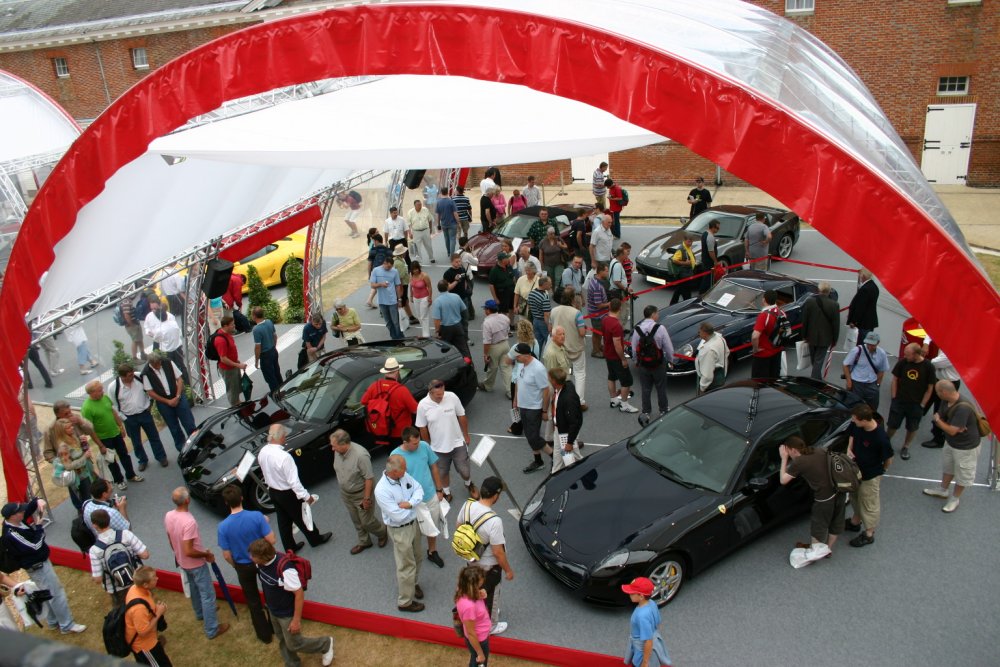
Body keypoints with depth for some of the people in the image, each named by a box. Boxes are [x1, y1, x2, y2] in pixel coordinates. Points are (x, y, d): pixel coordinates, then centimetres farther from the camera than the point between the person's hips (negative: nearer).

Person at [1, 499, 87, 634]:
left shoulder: (12, 522, -7)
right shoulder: (12, 535, -32)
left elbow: (29, 507, 1)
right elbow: (35, 546, -27)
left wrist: (37, 501, -21)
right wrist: (39, 529, -14)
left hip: (39, 563, 10)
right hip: (38, 567, -10)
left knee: (48, 594, 23)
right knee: (57, 594, 0)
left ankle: (54, 622, 39)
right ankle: (67, 625, 10)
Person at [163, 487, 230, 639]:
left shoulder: (168, 516, -11)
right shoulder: (189, 522, -37)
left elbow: (171, 541, 5)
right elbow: (189, 551, -32)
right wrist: (206, 554, -16)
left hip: (182, 562, 8)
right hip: (196, 564, -8)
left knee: (194, 589, 30)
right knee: (208, 595, 6)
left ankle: (200, 613, 52)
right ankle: (212, 630, 16)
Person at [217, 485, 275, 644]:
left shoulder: (223, 526, -21)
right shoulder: (257, 516, -24)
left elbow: (226, 555, -12)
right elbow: (271, 540, -20)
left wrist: (235, 565, 9)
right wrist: (265, 523, -2)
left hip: (243, 567, 0)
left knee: (253, 601, 20)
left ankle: (264, 634, 33)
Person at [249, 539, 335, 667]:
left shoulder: (285, 570, -39)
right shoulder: (261, 564, -15)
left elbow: (299, 594, -29)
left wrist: (296, 620, -22)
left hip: (287, 614, -7)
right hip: (273, 611, 7)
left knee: (294, 644, 10)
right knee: (283, 642, 23)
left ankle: (325, 644, 33)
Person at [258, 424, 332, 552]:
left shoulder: (262, 452, -10)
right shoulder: (284, 457, -34)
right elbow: (293, 481, -29)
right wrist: (306, 496, -20)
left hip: (272, 491, 7)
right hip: (287, 494, -7)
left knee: (283, 521, 22)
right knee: (302, 518, 16)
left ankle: (289, 547, 37)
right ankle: (315, 539, 37)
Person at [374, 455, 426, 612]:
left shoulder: (404, 476, -11)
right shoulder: (382, 490, -32)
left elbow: (419, 489, -5)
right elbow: (398, 516, -30)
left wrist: (410, 503, -24)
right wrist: (412, 506, -14)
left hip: (414, 522, 7)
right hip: (400, 530, -7)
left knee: (417, 557, 26)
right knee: (407, 565, 8)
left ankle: (413, 583, 53)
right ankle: (405, 602, 28)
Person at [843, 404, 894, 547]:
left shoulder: (880, 438, -35)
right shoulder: (856, 425, -18)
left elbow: (888, 459, -17)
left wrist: (880, 471, 1)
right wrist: (849, 449, -11)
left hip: (870, 476, -7)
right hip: (856, 469, 7)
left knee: (869, 503, 15)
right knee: (855, 497, 27)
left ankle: (869, 534, 36)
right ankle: (855, 522, 52)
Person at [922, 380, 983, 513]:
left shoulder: (963, 408, -37)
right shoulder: (946, 401, -11)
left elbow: (952, 431, -32)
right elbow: (940, 418, -4)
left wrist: (937, 420, -17)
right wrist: (955, 427, -23)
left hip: (966, 446, -8)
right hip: (950, 442, 8)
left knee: (962, 474, 14)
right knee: (948, 466, 27)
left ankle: (954, 499, 32)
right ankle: (942, 490, 47)